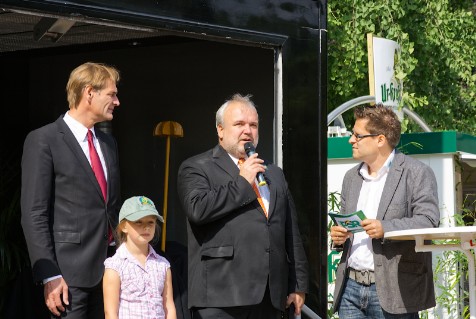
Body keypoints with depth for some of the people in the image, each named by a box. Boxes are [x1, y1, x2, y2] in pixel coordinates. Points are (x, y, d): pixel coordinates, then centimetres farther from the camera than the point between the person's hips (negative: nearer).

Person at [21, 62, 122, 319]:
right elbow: (34, 214, -10)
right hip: (69, 273, -7)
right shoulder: (43, 141, -5)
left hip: (109, 268, 7)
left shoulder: (108, 143, 17)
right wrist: (49, 276, -15)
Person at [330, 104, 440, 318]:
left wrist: (386, 229, -24)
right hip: (350, 287, 6)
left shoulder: (416, 173, -3)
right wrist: (338, 235, 4)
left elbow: (428, 221, -12)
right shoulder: (351, 177, 19)